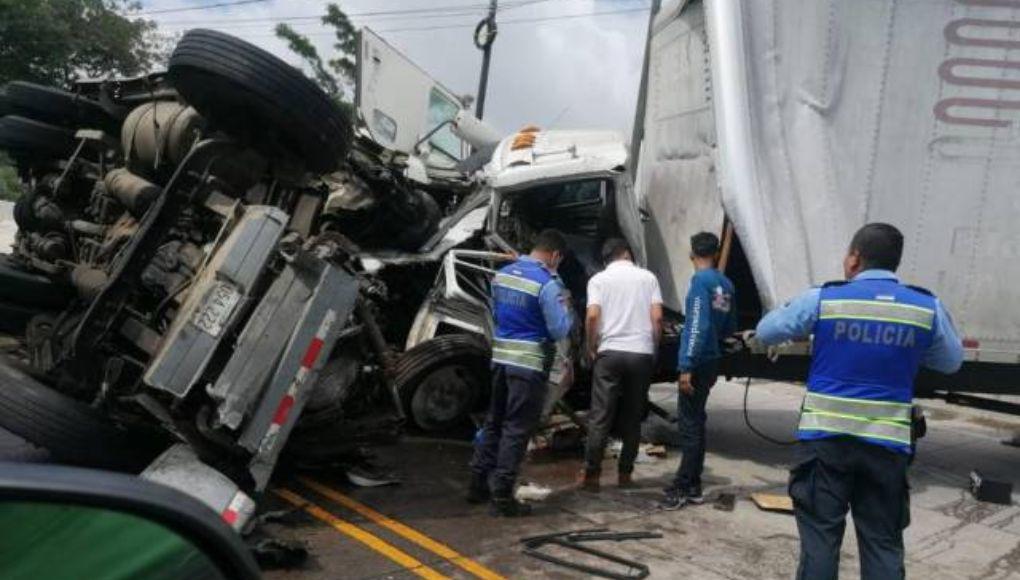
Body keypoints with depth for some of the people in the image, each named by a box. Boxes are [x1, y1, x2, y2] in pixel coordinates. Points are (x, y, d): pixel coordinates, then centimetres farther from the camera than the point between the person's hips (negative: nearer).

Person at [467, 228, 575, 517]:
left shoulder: (502, 274, 8)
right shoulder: (547, 283, -15)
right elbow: (559, 330, -13)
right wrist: (568, 311, 5)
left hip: (500, 358, 7)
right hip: (530, 364, -7)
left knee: (494, 422, 18)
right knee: (516, 429, 0)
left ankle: (478, 484, 26)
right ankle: (501, 496, 5)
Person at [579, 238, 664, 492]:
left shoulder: (599, 279, 4)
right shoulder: (647, 277, 9)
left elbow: (592, 316, -9)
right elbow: (657, 317, 0)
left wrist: (591, 348, 2)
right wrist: (654, 347, 11)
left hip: (610, 352, -1)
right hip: (642, 353, 2)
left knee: (600, 416, 3)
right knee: (632, 417, 11)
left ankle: (591, 474, 2)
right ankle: (625, 473, 15)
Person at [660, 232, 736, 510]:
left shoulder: (701, 281, -13)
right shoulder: (726, 285, 10)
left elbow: (697, 326, -20)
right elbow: (730, 327, 19)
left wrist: (686, 366, -21)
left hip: (697, 363, -8)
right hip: (711, 361, 8)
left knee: (690, 426, -4)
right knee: (696, 424, 14)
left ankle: (683, 488, 1)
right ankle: (692, 487, 19)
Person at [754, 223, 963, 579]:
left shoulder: (822, 299, -6)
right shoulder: (927, 308, 0)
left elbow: (764, 333, 5)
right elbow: (951, 362, 16)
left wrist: (805, 334, 23)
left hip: (826, 438, -2)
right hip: (887, 442, 2)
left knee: (820, 533, 6)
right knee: (883, 541, 11)